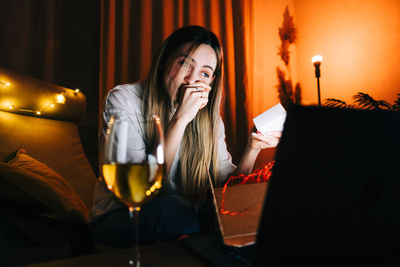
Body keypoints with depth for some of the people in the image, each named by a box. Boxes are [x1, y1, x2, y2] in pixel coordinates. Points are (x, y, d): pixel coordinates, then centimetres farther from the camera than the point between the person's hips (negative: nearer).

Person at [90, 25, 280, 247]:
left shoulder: (208, 117, 2)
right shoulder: (123, 99, -12)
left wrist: (253, 148, -18)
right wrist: (180, 119, -28)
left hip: (182, 213, 4)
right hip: (119, 219, -3)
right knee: (172, 207, -34)